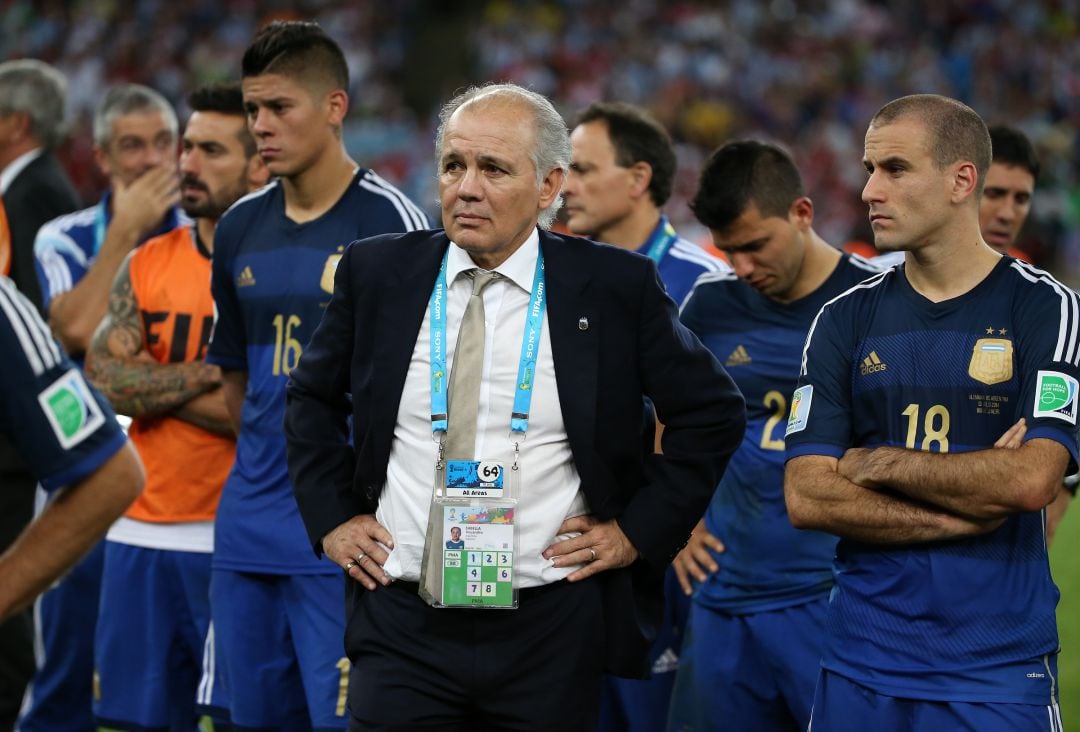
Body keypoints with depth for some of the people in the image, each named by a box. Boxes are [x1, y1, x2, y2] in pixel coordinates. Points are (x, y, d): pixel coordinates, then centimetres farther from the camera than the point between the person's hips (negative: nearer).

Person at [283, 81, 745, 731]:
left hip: (552, 633, -1)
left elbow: (713, 413, 5)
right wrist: (334, 516, 8)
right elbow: (312, 397, 18)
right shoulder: (377, 273, 4)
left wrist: (640, 530, 0)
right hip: (401, 623, 1)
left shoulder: (616, 287, -3)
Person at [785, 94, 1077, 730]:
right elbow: (806, 498, -3)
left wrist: (880, 464, -7)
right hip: (863, 665, 3)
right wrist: (971, 506, -11)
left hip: (999, 670, -3)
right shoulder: (846, 320, 7)